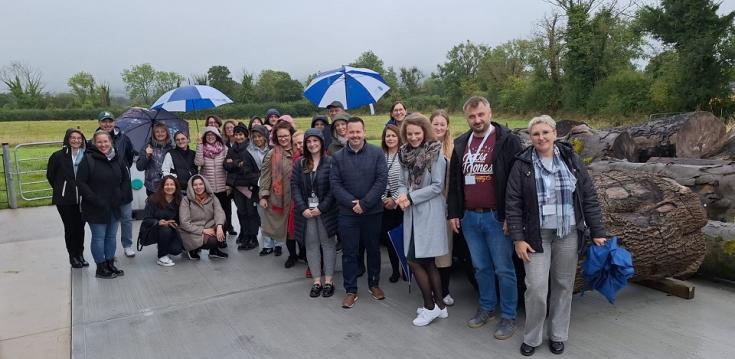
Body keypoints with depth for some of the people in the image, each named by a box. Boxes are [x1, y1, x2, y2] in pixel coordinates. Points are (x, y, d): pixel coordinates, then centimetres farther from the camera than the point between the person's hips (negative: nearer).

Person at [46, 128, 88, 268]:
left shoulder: (86, 155, -2)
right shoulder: (58, 156, -7)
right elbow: (50, 175, 5)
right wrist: (60, 189, 9)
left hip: (82, 198, 2)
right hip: (64, 199, -2)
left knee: (80, 226, 9)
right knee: (70, 227, 6)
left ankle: (80, 254, 22)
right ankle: (73, 256, 19)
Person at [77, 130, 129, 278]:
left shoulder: (118, 158, 3)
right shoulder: (88, 159, -11)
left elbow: (126, 179, 13)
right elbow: (81, 182, -12)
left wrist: (120, 196, 1)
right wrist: (95, 200, -17)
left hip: (114, 206, 5)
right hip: (95, 208, -5)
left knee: (111, 236, 14)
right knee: (99, 237, 3)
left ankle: (110, 264, 26)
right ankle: (101, 268, 14)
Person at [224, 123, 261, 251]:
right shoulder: (232, 150, 14)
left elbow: (257, 166, -10)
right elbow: (226, 165, 6)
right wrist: (238, 164, -13)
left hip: (250, 185, -5)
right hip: (237, 185, 5)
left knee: (251, 211, -2)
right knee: (241, 211, 9)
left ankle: (252, 238, 5)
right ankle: (244, 235, 21)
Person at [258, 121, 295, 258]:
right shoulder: (272, 154, -6)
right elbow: (265, 176, -6)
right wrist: (263, 195, -9)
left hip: (291, 195, 2)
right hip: (275, 194, -2)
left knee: (283, 222, 11)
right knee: (270, 221, 7)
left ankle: (278, 244, 30)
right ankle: (267, 245, 25)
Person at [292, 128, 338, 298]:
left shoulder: (330, 162, -5)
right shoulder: (300, 163, 7)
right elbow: (295, 187, 2)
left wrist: (322, 208, -14)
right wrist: (303, 209, -9)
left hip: (326, 211, -3)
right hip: (305, 211, 3)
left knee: (328, 244, 4)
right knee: (311, 245, 6)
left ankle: (328, 280, 13)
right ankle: (317, 280, 15)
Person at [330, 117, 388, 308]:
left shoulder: (377, 153, -3)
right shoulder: (338, 157, 2)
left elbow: (382, 180, -10)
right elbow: (335, 184, -2)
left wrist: (364, 203, -15)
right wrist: (351, 203, -15)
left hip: (373, 211, 0)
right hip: (347, 213, 1)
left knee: (373, 249, 14)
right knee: (349, 252, 7)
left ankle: (374, 284, 32)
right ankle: (351, 290, 19)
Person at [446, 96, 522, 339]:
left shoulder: (508, 141, -7)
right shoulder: (460, 144, 10)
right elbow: (454, 182, 14)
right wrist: (453, 213, 10)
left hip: (496, 217, -5)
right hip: (469, 217, 5)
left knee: (503, 269, 4)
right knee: (481, 267, 17)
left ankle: (508, 317, 18)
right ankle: (487, 308, 32)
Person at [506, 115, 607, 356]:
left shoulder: (571, 160, 3)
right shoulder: (522, 164, -3)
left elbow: (589, 197, 5)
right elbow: (513, 204, -4)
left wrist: (597, 232, 2)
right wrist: (518, 238, -9)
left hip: (568, 234, 2)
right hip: (536, 235, -2)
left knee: (563, 285, 10)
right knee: (536, 288, -5)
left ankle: (558, 335, 27)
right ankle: (531, 337, 15)